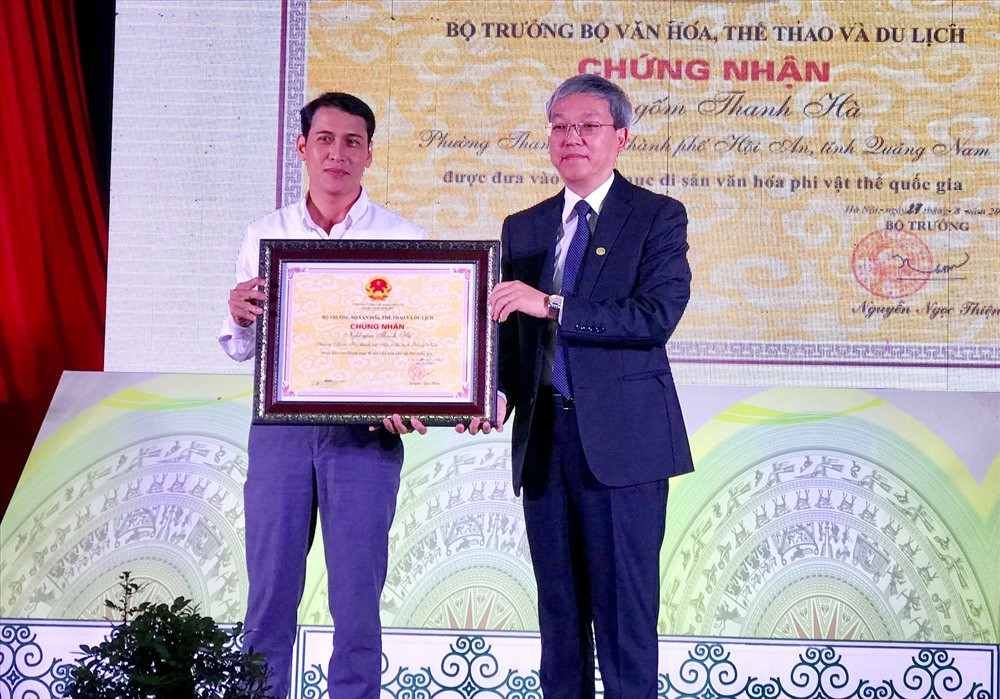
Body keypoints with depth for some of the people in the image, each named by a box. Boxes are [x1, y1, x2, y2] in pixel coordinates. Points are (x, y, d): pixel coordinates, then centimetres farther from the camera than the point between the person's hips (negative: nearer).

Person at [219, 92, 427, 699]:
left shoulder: (404, 238, 4)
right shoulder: (265, 236, 10)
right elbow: (242, 349, 10)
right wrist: (240, 318, -13)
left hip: (365, 431, -1)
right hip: (279, 425, 2)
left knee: (358, 599, 1)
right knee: (270, 596, 4)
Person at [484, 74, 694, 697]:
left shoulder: (658, 217, 1)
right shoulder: (523, 228, 16)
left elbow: (658, 314, -14)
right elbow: (510, 329, 16)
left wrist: (552, 306, -18)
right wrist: (497, 392, -5)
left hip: (620, 437, -5)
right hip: (543, 437, 5)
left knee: (625, 611, -4)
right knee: (559, 610, 10)